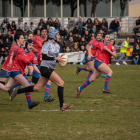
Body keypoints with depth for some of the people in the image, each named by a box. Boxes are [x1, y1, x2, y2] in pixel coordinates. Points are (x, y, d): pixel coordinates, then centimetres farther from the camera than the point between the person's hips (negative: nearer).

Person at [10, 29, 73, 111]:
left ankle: (17, 91, 24)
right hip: (46, 68, -9)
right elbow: (44, 57, -21)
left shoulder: (57, 45, 14)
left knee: (37, 88, 11)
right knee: (61, 83, -15)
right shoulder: (48, 44, -12)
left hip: (51, 69, 9)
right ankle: (62, 106, -12)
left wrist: (60, 58, 1)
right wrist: (55, 58, -23)